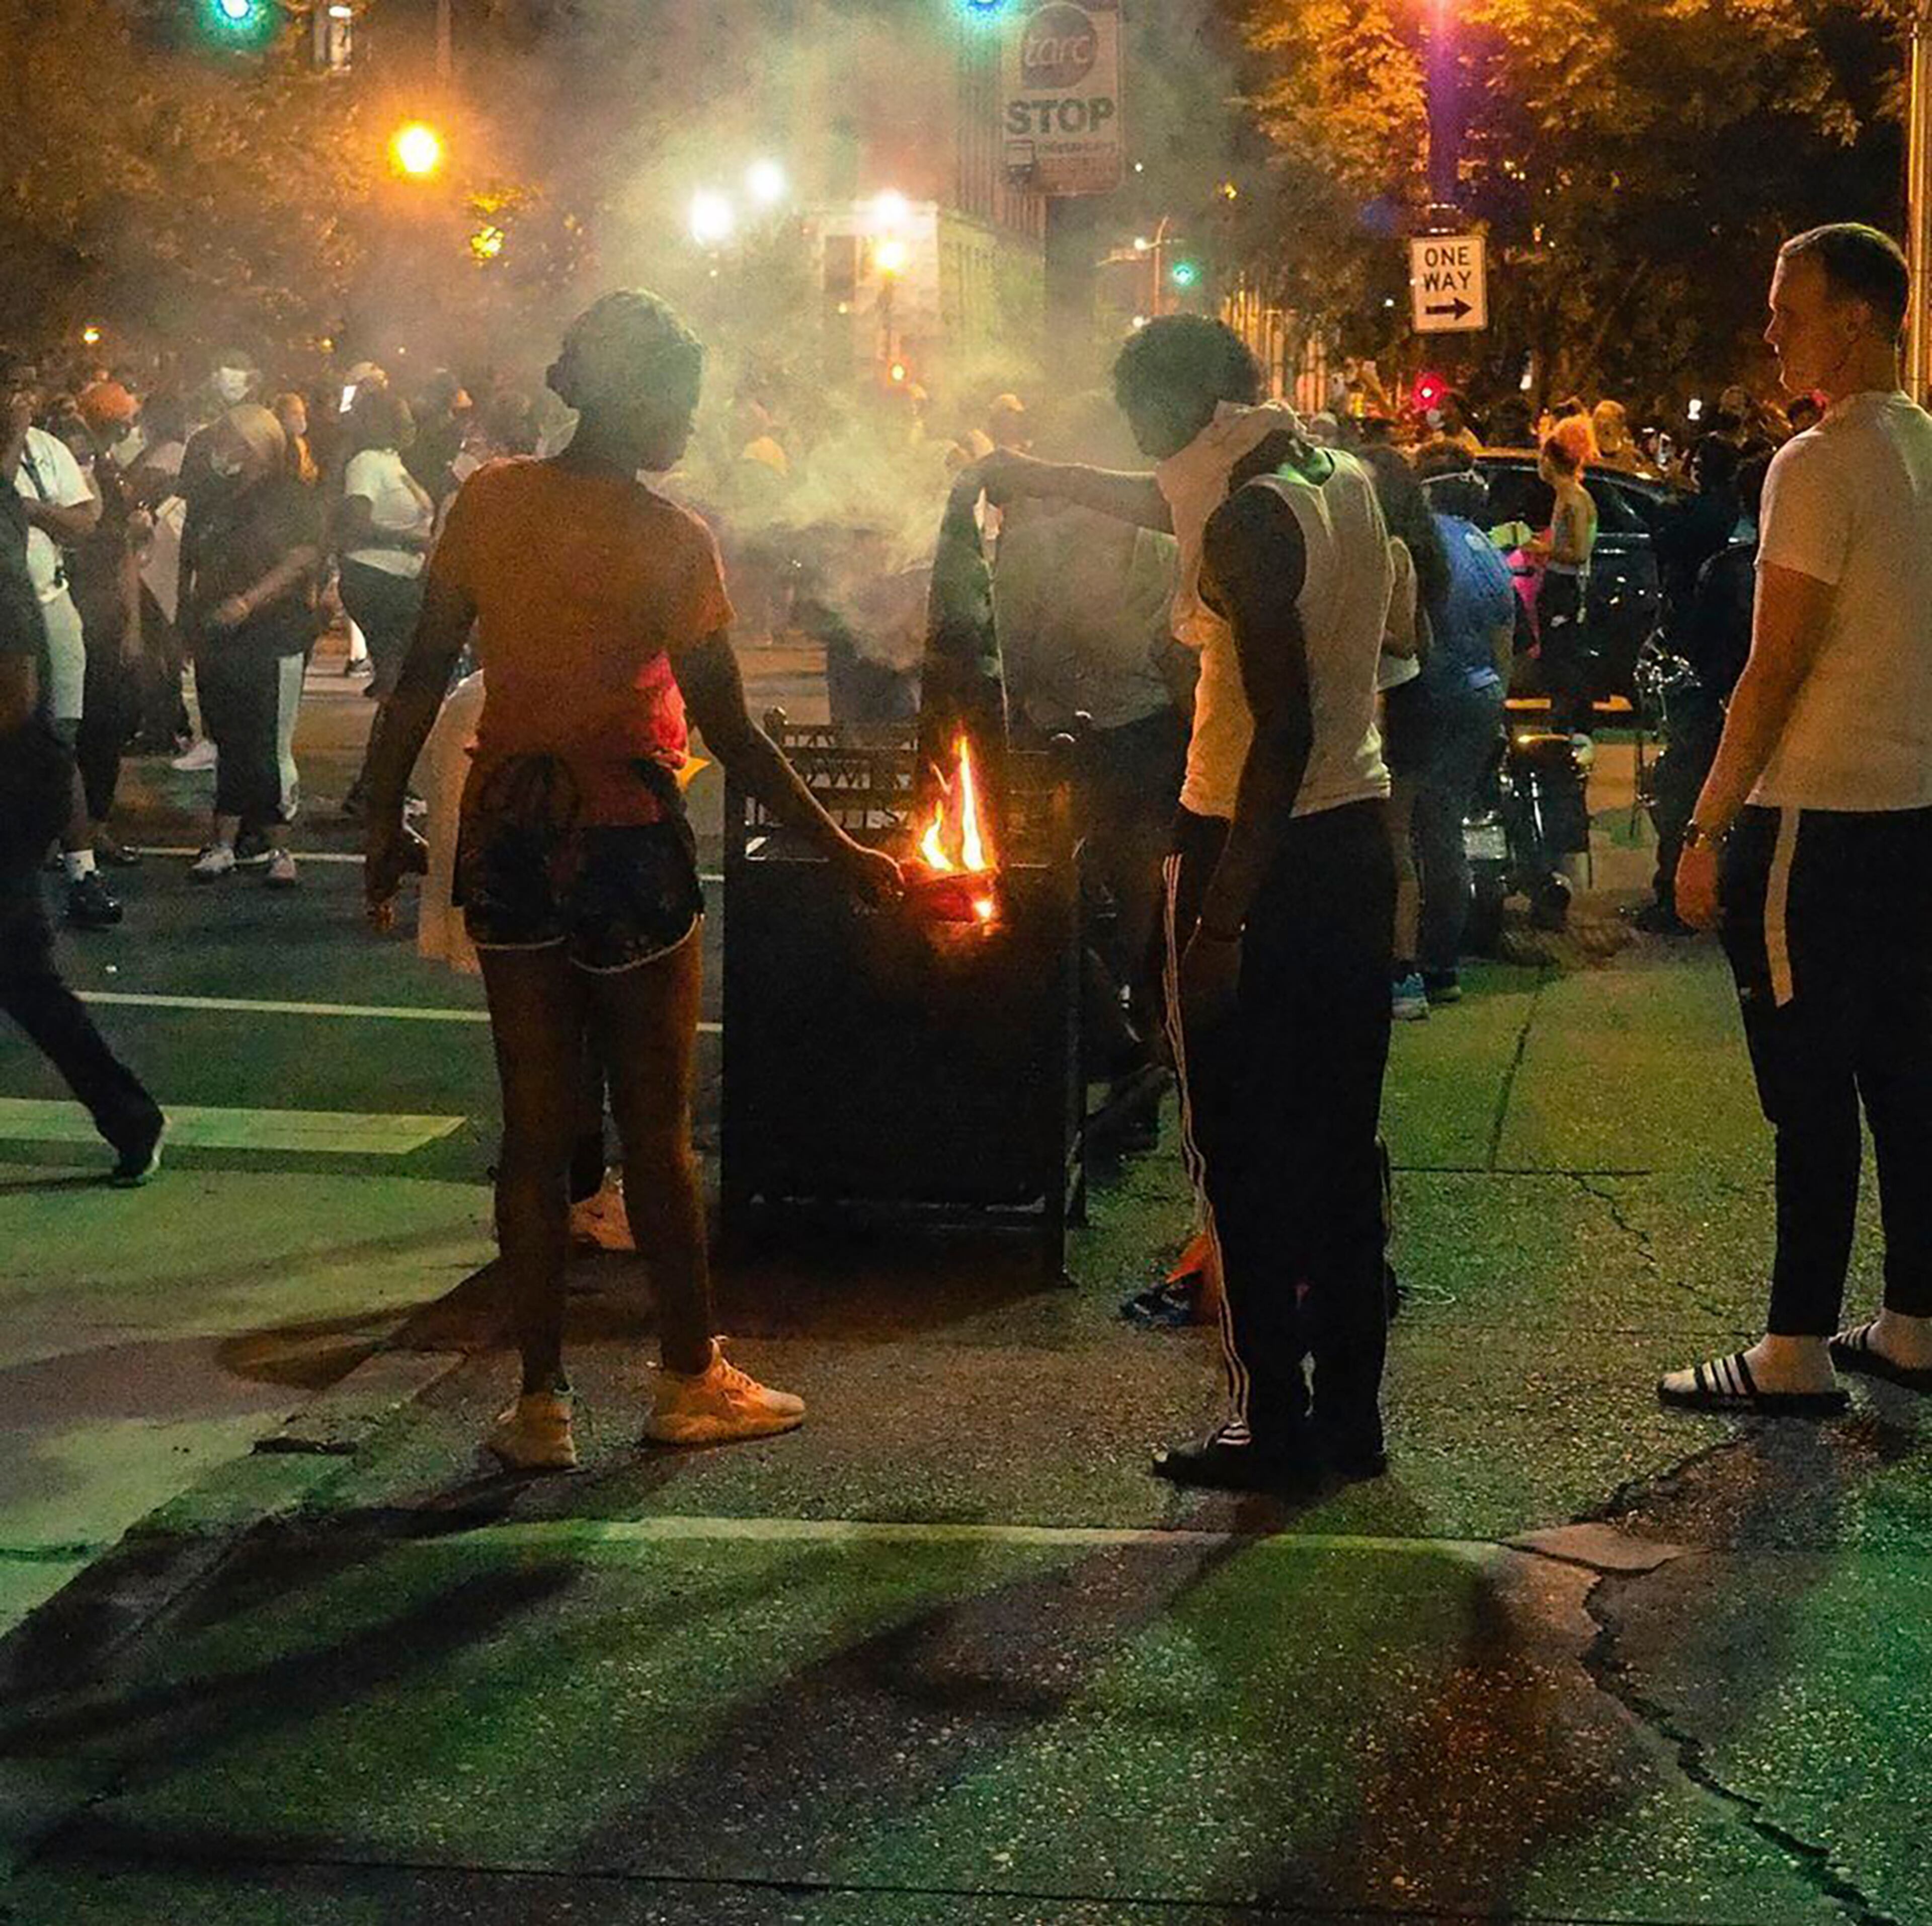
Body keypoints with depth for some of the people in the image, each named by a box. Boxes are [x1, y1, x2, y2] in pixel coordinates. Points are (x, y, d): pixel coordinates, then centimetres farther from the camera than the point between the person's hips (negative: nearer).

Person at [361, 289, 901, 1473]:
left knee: (535, 1130, 9)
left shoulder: (490, 500, -1)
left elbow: (423, 678, 1)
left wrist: (388, 822, 11)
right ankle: (692, 1380, 21)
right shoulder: (671, 539, -12)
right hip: (626, 842, -4)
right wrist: (845, 853, -5)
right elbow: (733, 734, -12)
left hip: (508, 834, 4)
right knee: (658, 1128, 9)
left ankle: (543, 1404, 12)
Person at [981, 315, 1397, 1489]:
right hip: (1358, 835, 8)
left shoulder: (1250, 522, -17)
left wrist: (1221, 918, -21)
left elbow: (1284, 728, -23)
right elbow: (1178, 509, 27)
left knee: (1242, 1148, 2)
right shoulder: (1345, 481, 9)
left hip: (1262, 848, -8)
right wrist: (1039, 477, 34)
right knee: (1340, 1138, 13)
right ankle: (1351, 1414, 20)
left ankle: (1272, 1423, 7)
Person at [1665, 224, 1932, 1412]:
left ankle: (1798, 1353, 3)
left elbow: (1776, 670, -16)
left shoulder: (1823, 466, -14)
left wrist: (1708, 831, -12)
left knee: (1812, 1092, -3)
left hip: (1823, 817, -8)